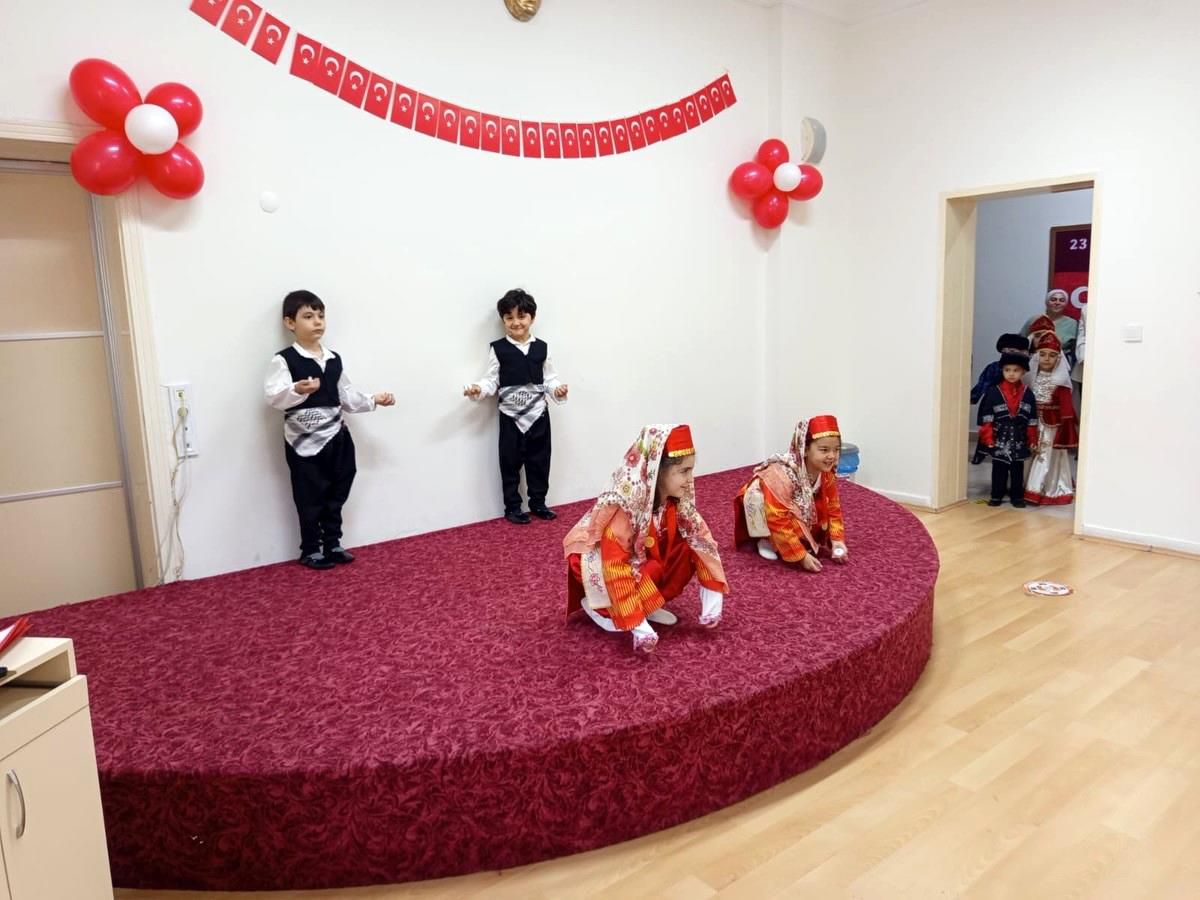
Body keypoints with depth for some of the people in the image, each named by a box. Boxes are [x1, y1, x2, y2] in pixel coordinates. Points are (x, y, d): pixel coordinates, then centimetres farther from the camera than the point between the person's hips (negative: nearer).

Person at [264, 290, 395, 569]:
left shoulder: (334, 360, 9)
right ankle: (310, 550, 17)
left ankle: (332, 544, 27)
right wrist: (297, 390, -41)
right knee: (310, 498, 3)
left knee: (336, 495, 14)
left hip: (336, 436, 6)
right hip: (305, 440, -6)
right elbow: (273, 396, -23)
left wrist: (373, 400, 8)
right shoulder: (284, 360, -11)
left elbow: (347, 396, 18)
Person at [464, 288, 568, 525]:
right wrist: (478, 389, -22)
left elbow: (549, 377, 6)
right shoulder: (498, 349, -3)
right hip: (511, 416, -2)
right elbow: (491, 380, -4)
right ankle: (512, 507, 18)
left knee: (539, 461, 11)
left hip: (538, 414, 2)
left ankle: (538, 503, 25)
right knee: (510, 463, 5)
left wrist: (557, 389, -13)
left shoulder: (541, 348, 3)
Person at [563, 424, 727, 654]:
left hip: (643, 554, 6)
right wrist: (638, 626, -41)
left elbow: (700, 536, -10)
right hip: (596, 560, -6)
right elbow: (616, 567, -38)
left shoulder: (676, 498, -16)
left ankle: (649, 605, 0)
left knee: (688, 549, -14)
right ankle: (598, 606, -8)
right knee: (650, 570, -32)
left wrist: (713, 596, -17)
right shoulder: (625, 506, -35)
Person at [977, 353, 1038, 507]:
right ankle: (996, 496, 14)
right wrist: (988, 437, -10)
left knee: (1017, 470, 10)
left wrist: (1032, 439, 4)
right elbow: (987, 417, -6)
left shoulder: (1027, 393, 1)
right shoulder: (994, 392, -6)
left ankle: (1017, 496, 18)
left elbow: (1032, 419, 5)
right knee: (999, 469, 6)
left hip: (1019, 440, 2)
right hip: (999, 439, -1)